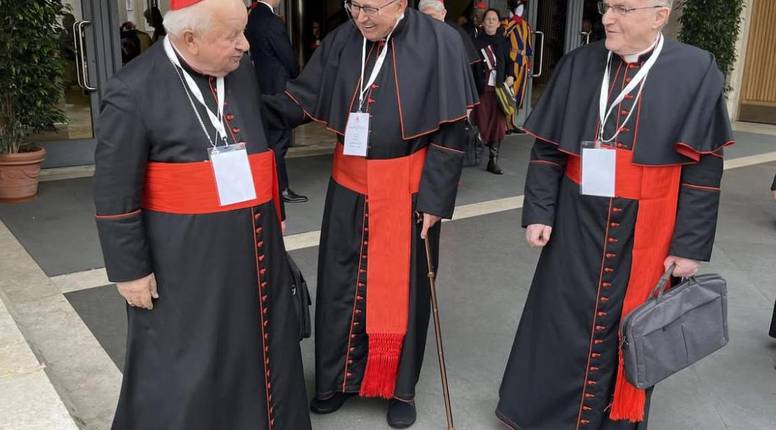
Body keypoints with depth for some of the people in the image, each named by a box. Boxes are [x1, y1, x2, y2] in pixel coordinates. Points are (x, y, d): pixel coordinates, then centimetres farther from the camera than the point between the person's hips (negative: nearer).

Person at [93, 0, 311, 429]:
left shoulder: (242, 71, 3)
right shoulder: (133, 90, -15)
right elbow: (114, 194, -11)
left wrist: (274, 213, 18)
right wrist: (131, 269, -9)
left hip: (254, 244, 6)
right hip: (184, 256, -5)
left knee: (261, 346, 20)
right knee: (184, 364, 9)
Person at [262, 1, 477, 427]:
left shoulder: (438, 43, -12)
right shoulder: (341, 41, -1)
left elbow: (450, 131, -10)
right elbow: (301, 97, 0)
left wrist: (435, 197, -12)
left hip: (407, 190, -3)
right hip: (349, 187, 4)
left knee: (400, 288, 10)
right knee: (342, 284, 12)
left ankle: (401, 387, 30)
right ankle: (339, 377, 33)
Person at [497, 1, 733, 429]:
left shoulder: (696, 71, -7)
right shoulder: (579, 64, -1)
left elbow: (704, 167, -5)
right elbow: (547, 148, 3)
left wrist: (690, 244, -7)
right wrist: (538, 212, -3)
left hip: (645, 231, -1)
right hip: (578, 224, 2)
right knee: (561, 323, 12)